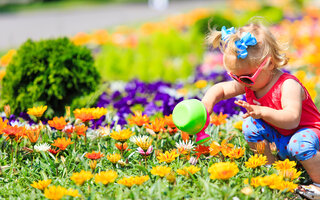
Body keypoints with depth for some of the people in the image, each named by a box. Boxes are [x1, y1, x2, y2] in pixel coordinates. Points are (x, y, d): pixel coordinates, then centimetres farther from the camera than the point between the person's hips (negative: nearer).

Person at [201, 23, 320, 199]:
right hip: (279, 138, 7)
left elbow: (292, 119, -41)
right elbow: (220, 89, 2)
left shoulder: (288, 85, -30)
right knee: (251, 125, -14)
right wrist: (208, 102, -21)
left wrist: (262, 112, -52)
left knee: (299, 145, -38)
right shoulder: (248, 84, -7)